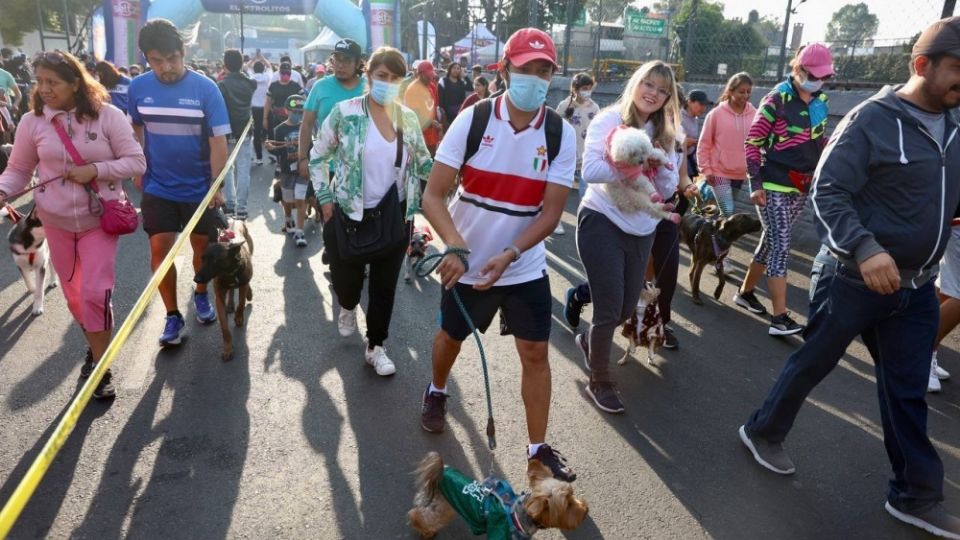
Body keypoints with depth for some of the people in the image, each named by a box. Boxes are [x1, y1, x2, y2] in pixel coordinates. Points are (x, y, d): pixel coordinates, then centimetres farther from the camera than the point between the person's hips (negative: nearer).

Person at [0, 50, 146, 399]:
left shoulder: (107, 116, -11)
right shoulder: (32, 121, -4)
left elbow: (136, 162, -9)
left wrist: (96, 169, -21)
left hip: (100, 218, -3)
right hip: (56, 220, 3)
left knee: (95, 293, -8)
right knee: (73, 295, 15)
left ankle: (100, 367, 7)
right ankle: (95, 345, 38)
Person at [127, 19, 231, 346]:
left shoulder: (205, 89, -14)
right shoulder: (137, 88, -5)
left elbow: (218, 140, -12)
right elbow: (136, 130, 11)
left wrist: (217, 185, -15)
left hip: (199, 188, -1)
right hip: (157, 188, 2)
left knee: (202, 247, 12)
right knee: (160, 249, -2)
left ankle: (201, 294, 38)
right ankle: (173, 316, 11)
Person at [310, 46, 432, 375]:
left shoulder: (409, 118, 1)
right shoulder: (345, 112, -9)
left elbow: (424, 163, 11)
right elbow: (317, 157, -1)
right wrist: (325, 199, -6)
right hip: (349, 214, -2)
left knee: (385, 286, 9)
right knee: (346, 278, 11)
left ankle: (375, 347, 26)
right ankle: (348, 307, 48)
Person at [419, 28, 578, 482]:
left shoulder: (561, 134, -10)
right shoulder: (472, 120, -13)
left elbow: (550, 213, -10)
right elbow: (433, 195, -16)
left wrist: (507, 256, -23)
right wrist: (456, 246, -32)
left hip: (526, 266, 1)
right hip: (467, 262, 0)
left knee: (536, 352, 1)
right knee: (451, 336, 19)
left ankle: (538, 449, 18)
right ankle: (436, 393, 51)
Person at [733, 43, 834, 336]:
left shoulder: (820, 101, 9)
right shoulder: (778, 98, -10)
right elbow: (753, 141, -11)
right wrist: (755, 183, -14)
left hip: (802, 186, 7)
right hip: (774, 185, -7)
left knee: (772, 240, 14)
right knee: (781, 245, -10)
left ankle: (745, 292, 30)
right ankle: (780, 318, -9)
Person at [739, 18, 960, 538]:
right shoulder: (873, 119, -15)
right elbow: (827, 192, -21)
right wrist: (865, 248, -34)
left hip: (916, 287, 6)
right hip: (856, 278, -6)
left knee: (907, 390, 13)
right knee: (813, 362, 10)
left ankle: (915, 494, 27)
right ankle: (764, 432, 33)